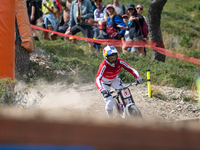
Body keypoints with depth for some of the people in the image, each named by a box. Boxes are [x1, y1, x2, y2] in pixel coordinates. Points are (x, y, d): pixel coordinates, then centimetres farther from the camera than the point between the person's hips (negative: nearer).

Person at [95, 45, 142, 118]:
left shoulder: (119, 62, -25)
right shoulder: (104, 65, -35)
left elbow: (131, 69, -24)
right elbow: (97, 79, -44)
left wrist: (138, 77, -43)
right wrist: (101, 89, -62)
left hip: (115, 79, 3)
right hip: (105, 82, -3)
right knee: (110, 103, -16)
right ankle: (110, 118, 11)